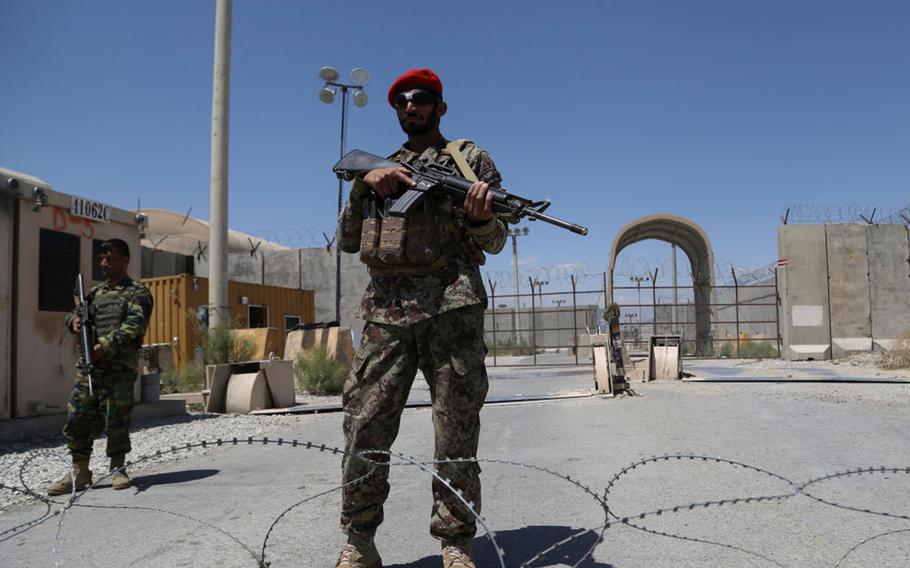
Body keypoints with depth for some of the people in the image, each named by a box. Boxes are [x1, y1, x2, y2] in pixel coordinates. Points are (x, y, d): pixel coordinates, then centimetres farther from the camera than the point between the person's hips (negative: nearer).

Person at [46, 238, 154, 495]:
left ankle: (118, 469, 13)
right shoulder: (96, 292, 20)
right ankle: (80, 472, 10)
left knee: (117, 419, -1)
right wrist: (74, 320, 0)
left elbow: (133, 326, -12)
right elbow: (74, 313, 25)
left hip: (120, 367, -5)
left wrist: (104, 346, -22)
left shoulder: (138, 293, 1)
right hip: (89, 365, 6)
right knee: (77, 416, 1)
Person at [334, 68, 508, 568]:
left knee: (456, 432, -1)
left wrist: (482, 218, -18)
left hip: (452, 306, -2)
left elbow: (494, 243, 6)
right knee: (364, 427, -1)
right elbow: (346, 241, 17)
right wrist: (364, 185, 1)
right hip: (385, 310, 3)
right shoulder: (379, 166, 24)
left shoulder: (469, 158, 14)